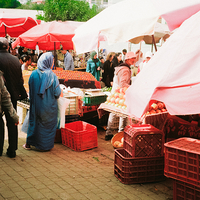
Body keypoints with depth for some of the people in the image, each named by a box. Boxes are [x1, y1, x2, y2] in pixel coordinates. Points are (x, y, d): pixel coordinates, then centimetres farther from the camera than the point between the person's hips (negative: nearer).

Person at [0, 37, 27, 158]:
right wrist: (22, 94, 15)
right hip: (13, 95, 4)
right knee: (12, 123, 12)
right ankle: (12, 150, 17)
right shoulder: (16, 60, 0)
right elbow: (20, 79, 6)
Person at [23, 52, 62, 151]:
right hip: (48, 106, -3)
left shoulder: (33, 74, -6)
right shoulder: (52, 76, -17)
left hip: (35, 105, 4)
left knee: (34, 122, 18)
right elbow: (57, 92, -15)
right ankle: (46, 145, 20)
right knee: (48, 125, 12)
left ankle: (28, 143, 26)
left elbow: (30, 90, 6)